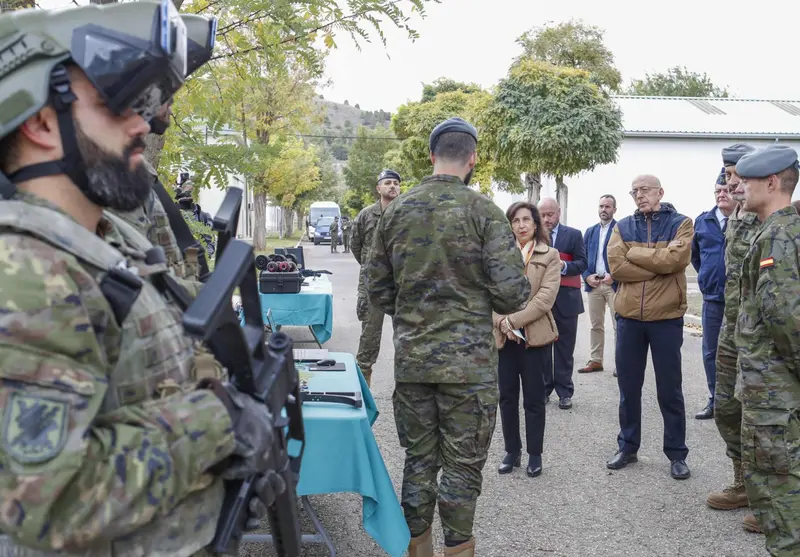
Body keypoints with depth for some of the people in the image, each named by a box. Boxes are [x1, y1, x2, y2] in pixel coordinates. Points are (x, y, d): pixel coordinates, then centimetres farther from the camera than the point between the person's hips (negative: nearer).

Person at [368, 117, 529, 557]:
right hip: (468, 362, -4)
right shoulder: (483, 210, -9)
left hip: (411, 360, 4)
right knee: (462, 465, 7)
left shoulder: (396, 210, 4)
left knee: (418, 460, 14)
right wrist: (481, 302, 8)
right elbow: (512, 291, -13)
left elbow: (377, 290, 7)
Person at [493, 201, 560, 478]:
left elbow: (545, 297, -10)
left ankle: (535, 454, 18)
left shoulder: (550, 255, 1)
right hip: (503, 336, 2)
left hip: (535, 336, -2)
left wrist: (513, 320, -16)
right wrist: (502, 323, -14)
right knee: (507, 397, 9)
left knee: (533, 399, 6)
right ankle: (512, 450, 22)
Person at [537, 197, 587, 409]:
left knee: (564, 348, 4)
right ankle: (543, 388, 19)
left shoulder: (573, 235, 0)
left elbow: (582, 263, -5)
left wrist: (563, 265, -23)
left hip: (565, 300, -2)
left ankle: (564, 392, 11)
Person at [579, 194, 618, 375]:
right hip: (593, 284, 5)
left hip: (614, 283, -5)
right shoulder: (590, 231, 17)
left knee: (619, 325, -3)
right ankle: (595, 361, 15)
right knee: (596, 325, 9)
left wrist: (614, 276, -16)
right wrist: (587, 276, -3)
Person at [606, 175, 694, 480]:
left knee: (670, 390, 7)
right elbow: (615, 266, -8)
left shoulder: (681, 223, 0)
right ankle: (627, 446, 25)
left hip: (666, 318, -3)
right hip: (628, 317, 3)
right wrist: (659, 264, -13)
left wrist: (633, 253, -9)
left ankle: (676, 453, 18)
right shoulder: (623, 226, 7)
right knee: (628, 387, 12)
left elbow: (676, 259, -18)